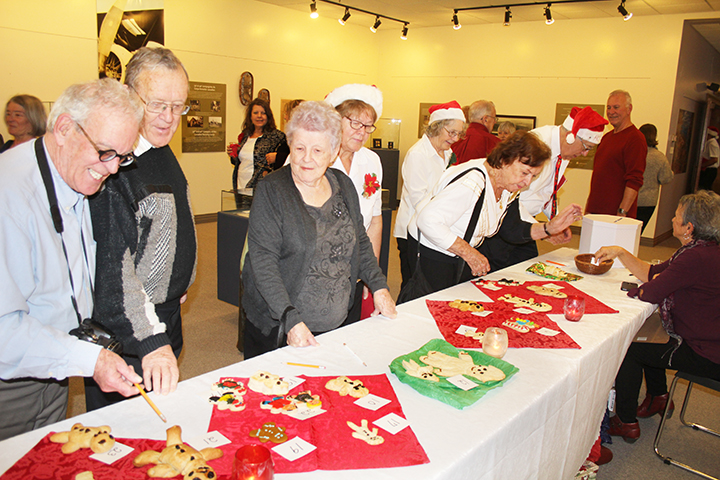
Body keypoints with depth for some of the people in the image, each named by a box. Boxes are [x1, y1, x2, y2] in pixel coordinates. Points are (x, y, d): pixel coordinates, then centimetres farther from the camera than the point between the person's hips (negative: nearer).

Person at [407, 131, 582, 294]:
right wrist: (470, 254, -28)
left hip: (462, 257, 8)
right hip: (432, 255, -8)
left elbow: (512, 230, 6)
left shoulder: (508, 188, -2)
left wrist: (550, 228, -11)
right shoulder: (471, 183, -31)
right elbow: (428, 221, -33)